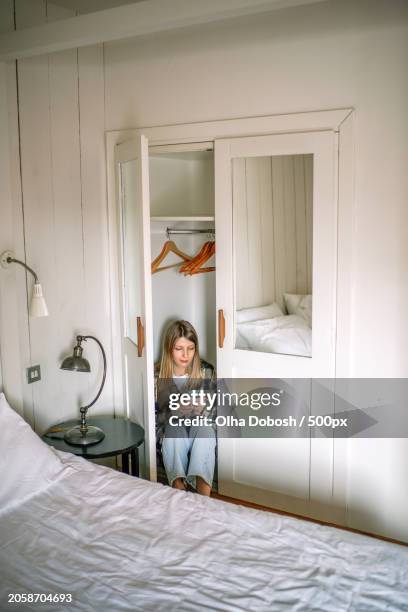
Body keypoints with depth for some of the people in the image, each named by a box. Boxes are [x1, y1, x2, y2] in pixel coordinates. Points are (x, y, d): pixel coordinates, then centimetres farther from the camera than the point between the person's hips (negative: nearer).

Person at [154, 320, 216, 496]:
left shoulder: (206, 371, -6)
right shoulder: (157, 375, -9)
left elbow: (215, 411, -3)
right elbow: (154, 417, -8)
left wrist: (202, 409, -25)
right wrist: (174, 412, -27)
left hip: (201, 430, 0)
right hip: (171, 432, 0)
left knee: (204, 427, -35)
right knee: (175, 429, -35)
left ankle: (202, 483, -40)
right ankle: (177, 483, -39)